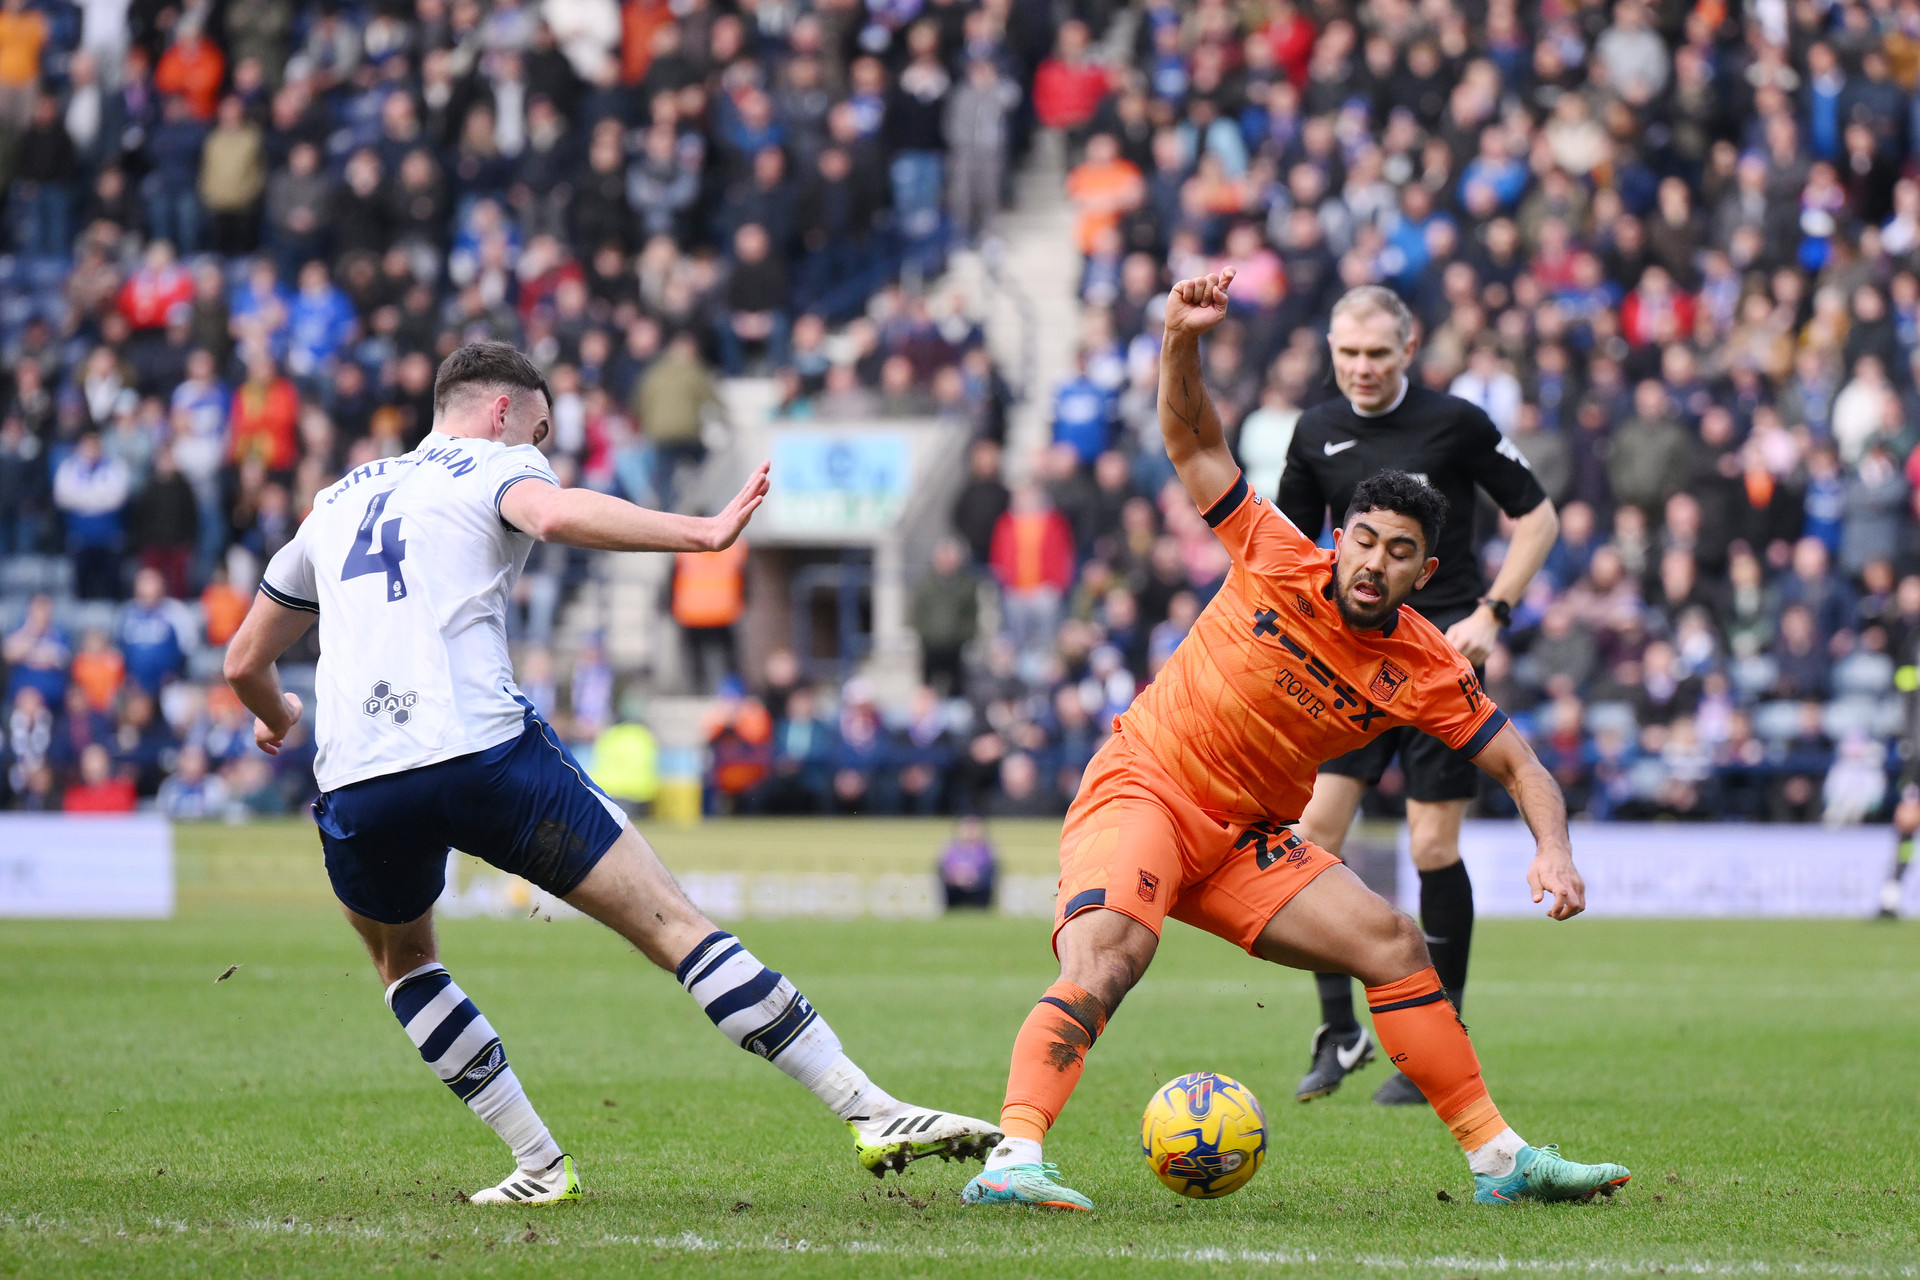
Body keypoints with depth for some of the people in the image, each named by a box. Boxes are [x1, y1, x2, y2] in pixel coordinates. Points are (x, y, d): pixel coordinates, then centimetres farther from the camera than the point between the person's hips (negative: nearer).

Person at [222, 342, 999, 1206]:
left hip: (356, 783, 4)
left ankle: (539, 1164, 23)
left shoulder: (338, 500, 28)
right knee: (675, 926, -2)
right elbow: (554, 514, -14)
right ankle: (873, 1115, -8)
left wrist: (276, 718, 55)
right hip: (485, 750, -4)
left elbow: (245, 662, 34)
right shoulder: (493, 466, 13)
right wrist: (703, 533, -19)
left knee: (403, 961, 32)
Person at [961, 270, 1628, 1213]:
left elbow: (1518, 765, 2)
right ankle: (1012, 1158, -42)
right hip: (1140, 790, -5)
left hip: (1244, 839, 5)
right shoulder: (1278, 563, -9)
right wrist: (1182, 341, -20)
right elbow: (1194, 444, -3)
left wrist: (1553, 851, -16)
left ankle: (1498, 1159, 9)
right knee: (1104, 959, -31)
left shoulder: (1424, 669, -2)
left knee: (1392, 941, -2)